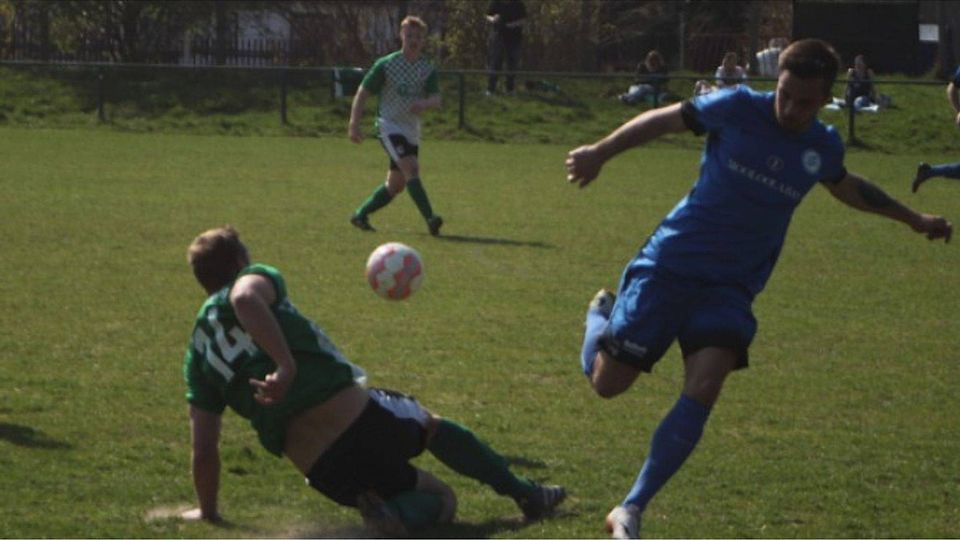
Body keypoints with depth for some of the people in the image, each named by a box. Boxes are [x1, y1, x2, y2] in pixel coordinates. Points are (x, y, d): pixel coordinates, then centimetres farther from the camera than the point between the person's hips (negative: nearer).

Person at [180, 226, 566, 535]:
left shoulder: (197, 356, 16)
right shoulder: (258, 279, 4)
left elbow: (204, 449, 12)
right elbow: (246, 298, -23)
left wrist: (207, 512, 24)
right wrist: (286, 364, -28)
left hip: (322, 469, 4)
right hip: (355, 413, -4)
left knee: (439, 500, 23)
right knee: (433, 426, 32)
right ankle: (525, 494, 25)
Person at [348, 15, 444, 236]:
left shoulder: (428, 69, 2)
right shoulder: (386, 65, -8)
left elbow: (436, 99, -10)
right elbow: (363, 93, -3)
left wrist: (424, 105, -34)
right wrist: (354, 124, -9)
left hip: (412, 130, 6)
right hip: (389, 126, -6)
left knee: (396, 185, 10)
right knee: (411, 168, -24)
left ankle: (361, 214, 26)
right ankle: (430, 218, -30)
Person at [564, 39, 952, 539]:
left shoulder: (823, 148, 2)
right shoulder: (737, 108, -11)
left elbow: (848, 188, 26)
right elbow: (664, 119, 2)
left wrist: (914, 220, 32)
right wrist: (600, 152, -5)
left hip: (731, 286, 3)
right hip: (670, 264, -2)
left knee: (702, 391, -20)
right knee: (607, 381, -2)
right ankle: (601, 313, 35)